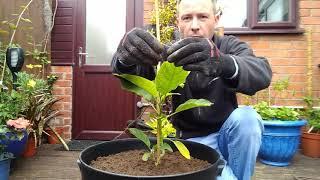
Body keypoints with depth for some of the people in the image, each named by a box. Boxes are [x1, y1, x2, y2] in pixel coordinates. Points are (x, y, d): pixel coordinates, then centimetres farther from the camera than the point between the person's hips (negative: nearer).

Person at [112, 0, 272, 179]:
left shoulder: (230, 46, -6)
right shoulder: (170, 53, -6)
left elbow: (262, 73, -28)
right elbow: (134, 70, -25)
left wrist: (222, 62, -49)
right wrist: (126, 56, -49)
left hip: (228, 133, 2)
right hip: (194, 139, -2)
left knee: (246, 117, -28)